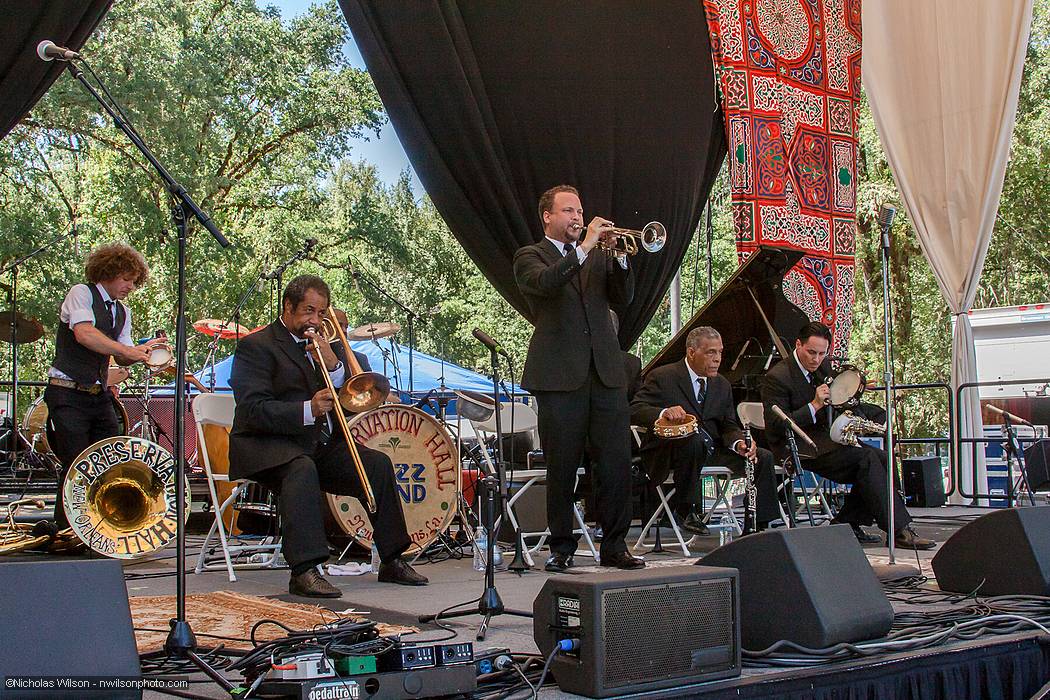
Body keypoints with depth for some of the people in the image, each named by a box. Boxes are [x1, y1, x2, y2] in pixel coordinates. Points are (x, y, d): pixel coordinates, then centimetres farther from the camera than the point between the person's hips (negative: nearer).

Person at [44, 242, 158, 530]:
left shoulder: (122, 312, 17)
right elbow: (83, 334, -23)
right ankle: (65, 532, 3)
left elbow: (122, 357, 9)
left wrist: (144, 352, -12)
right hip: (68, 395, -7)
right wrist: (129, 351, -27)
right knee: (76, 466, -8)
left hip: (100, 396, 7)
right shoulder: (81, 293, -5)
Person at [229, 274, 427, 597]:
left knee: (378, 464, -12)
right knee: (302, 468, -36)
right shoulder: (256, 347, -4)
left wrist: (334, 363, -11)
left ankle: (392, 561, -4)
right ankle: (304, 571, -39)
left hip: (322, 443, 7)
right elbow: (253, 411, -17)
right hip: (271, 444, -6)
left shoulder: (326, 344, 17)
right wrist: (308, 410, -29)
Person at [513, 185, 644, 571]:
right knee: (561, 469, 1)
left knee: (617, 464, 0)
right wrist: (585, 247, -19)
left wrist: (620, 255, -8)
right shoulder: (530, 257, 7)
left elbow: (623, 296, 7)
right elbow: (545, 283, -16)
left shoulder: (599, 256, 21)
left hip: (606, 374, 4)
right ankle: (561, 548, 11)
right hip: (559, 376, -4)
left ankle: (614, 546, 8)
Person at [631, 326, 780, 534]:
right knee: (695, 439, -39)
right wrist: (663, 412, -36)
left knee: (764, 457, -10)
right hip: (667, 452, -6)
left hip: (711, 449, 6)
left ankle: (758, 525, -3)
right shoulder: (662, 377, -6)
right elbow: (635, 411, -15)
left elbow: (728, 426, 14)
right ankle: (687, 510, -25)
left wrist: (739, 442, -11)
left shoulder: (722, 385, 14)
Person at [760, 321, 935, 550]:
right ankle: (899, 530, -23)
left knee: (882, 458, -9)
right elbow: (777, 427, -19)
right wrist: (814, 405, -23)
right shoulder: (776, 377, -13)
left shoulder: (824, 367, 10)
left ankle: (846, 522, -2)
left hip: (822, 439, 9)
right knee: (866, 458, -23)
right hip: (795, 449, -9)